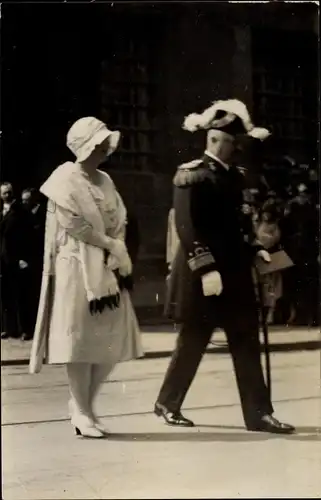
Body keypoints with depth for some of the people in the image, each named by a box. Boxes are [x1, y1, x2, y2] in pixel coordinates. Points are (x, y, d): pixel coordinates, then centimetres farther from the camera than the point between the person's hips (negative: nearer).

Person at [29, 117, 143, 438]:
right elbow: (72, 224, -14)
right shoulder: (66, 178, -6)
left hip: (109, 269, 7)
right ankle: (82, 413, 6)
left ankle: (83, 403, 20)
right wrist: (109, 244, -11)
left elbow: (120, 220, 12)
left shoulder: (105, 181, 16)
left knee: (112, 340, 5)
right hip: (77, 268, -7)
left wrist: (116, 251, -5)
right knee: (81, 339, -5)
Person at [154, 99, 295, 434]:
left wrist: (254, 249, 5)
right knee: (193, 341, 4)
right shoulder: (191, 175, -11)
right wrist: (206, 269, -24)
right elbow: (187, 227, -19)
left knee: (246, 342, 5)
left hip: (235, 271, 7)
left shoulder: (234, 177, 13)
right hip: (202, 274, -7)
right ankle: (167, 404, 23)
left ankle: (258, 413, 11)